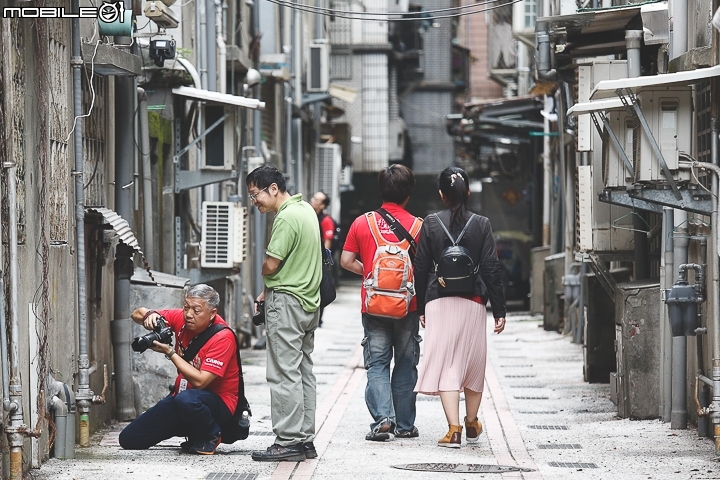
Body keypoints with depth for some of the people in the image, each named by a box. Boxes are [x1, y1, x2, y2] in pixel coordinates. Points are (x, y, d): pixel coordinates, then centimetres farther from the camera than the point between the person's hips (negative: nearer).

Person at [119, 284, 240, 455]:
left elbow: (199, 381, -27)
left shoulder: (222, 337, -21)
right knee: (128, 439, -2)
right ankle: (194, 434, 15)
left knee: (186, 400, -42)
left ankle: (210, 437, -9)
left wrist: (169, 352, -26)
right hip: (181, 394, 7)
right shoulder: (181, 318, -3)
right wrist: (149, 315, -18)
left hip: (218, 402, -7)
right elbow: (137, 314, 6)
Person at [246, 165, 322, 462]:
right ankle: (305, 440, 14)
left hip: (286, 303, -10)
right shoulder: (306, 209, 14)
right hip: (308, 301, 10)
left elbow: (271, 265, -18)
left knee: (284, 374, -7)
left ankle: (289, 442, -7)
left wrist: (264, 274, 5)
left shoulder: (286, 218, -16)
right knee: (304, 372, 11)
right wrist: (268, 291, 11)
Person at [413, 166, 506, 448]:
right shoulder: (481, 225, -1)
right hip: (473, 301, 1)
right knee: (473, 362, 16)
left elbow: (421, 268, 1)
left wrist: (421, 308, 9)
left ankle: (454, 430, -12)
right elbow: (491, 269, -1)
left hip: (439, 303, -1)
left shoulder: (431, 224, -2)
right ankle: (472, 424, 29)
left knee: (445, 364, -2)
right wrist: (499, 310, 3)